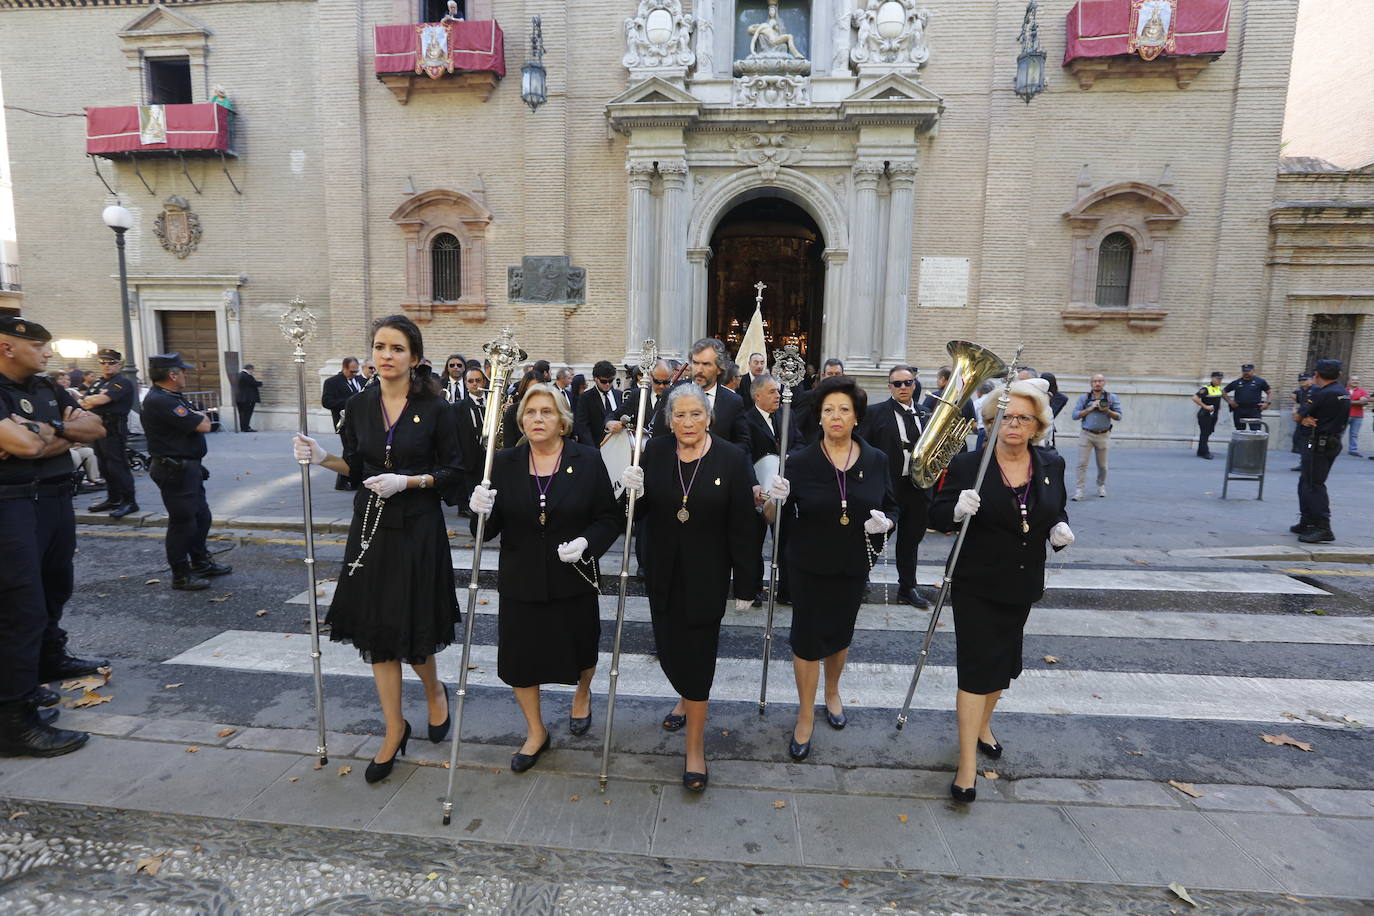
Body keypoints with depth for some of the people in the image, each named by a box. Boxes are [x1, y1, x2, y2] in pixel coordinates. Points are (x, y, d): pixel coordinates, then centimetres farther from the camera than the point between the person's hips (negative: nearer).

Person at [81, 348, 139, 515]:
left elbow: (102, 399, -19)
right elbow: (82, 403, 12)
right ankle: (113, 499, 22)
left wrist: (89, 399, 1)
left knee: (117, 466, -9)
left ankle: (130, 502, -6)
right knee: (104, 466, 13)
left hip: (114, 428, -9)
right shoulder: (98, 382, 19)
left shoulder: (123, 382, -8)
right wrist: (94, 400, -7)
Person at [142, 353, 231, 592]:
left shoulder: (172, 397, 13)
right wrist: (201, 417, -2)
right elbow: (203, 426, -22)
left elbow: (201, 421, 14)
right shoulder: (160, 401, -21)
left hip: (188, 467, 10)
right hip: (175, 470, -10)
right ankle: (181, 575, 11)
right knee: (183, 521, -1)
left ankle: (201, 563, 32)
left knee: (201, 516, 19)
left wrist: (197, 417, -6)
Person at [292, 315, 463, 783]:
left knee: (411, 630, 3)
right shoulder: (359, 405, 3)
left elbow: (453, 471, -5)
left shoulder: (435, 408, -8)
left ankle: (434, 690, 38)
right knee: (376, 629, 9)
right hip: (371, 527, 4)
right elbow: (357, 467, 11)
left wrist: (407, 481, -18)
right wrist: (324, 459, -7)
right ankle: (395, 729, 26)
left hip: (418, 529, -4)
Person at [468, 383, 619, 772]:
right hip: (520, 581, 2)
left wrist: (587, 542, -22)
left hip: (574, 581, -1)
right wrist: (481, 511, -22)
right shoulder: (505, 463, -2)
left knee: (579, 649, 17)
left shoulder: (588, 460, -7)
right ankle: (536, 732, 38)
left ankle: (582, 692, 54)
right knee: (519, 656, 11)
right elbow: (490, 528, 0)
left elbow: (610, 518, -4)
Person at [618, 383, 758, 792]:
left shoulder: (732, 460, -12)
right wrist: (633, 490, -18)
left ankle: (695, 747, 21)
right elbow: (642, 509, 5)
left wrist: (745, 586, -6)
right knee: (669, 648, 16)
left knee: (697, 655, 3)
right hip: (662, 574, 4)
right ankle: (687, 700, 49)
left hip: (706, 576, -3)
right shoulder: (654, 451, -4)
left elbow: (742, 529, -9)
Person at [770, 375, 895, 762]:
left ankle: (832, 693, 48)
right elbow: (777, 518, -8)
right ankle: (806, 716, 26)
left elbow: (892, 508, 6)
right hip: (809, 566, -2)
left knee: (840, 634, 20)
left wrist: (884, 522, -16)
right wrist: (775, 500, -30)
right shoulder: (801, 462, -11)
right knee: (807, 638, 5)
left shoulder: (876, 460, -4)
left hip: (853, 567, 3)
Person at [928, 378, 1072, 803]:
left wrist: (1060, 528, -7)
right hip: (977, 585, -5)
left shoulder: (1051, 465, 0)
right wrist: (956, 510, -33)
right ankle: (967, 762, 8)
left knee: (1003, 659, 20)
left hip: (1022, 584, 5)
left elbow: (1057, 512, 15)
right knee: (976, 665, -3)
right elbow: (937, 516, -11)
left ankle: (982, 723, 46)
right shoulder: (967, 465, -13)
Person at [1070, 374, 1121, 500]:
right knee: (1082, 463, -7)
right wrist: (1090, 408, -12)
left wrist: (1107, 411, -17)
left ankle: (1101, 486, 31)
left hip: (1103, 436, 1)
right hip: (1086, 434, -1)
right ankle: (1078, 490, -5)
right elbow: (1075, 415, -2)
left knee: (1102, 465, 10)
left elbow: (1118, 416, 1)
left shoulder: (1112, 398, 6)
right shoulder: (1084, 397, 5)